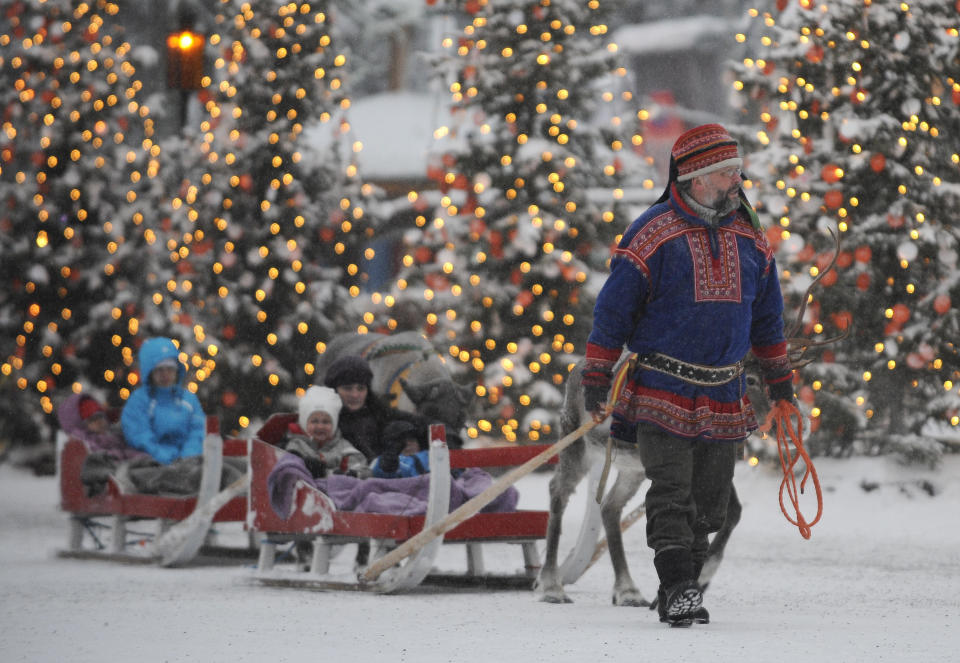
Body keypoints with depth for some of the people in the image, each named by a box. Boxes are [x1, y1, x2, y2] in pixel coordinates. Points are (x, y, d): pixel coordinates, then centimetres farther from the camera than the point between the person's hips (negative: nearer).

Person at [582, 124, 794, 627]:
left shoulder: (749, 239, 9)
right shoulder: (653, 235, -8)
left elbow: (767, 317, 21)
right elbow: (613, 308, -5)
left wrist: (780, 382, 23)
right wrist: (595, 381, -6)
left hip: (724, 396, 5)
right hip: (661, 391, -5)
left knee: (710, 501, 7)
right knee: (671, 492, -12)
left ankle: (679, 587, 19)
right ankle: (678, 590, -12)